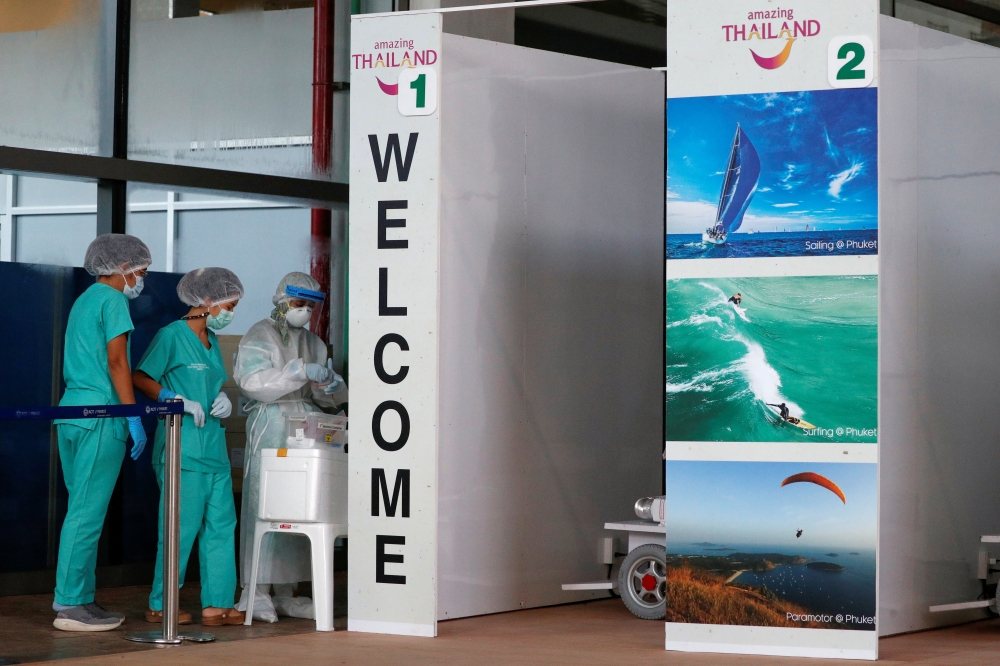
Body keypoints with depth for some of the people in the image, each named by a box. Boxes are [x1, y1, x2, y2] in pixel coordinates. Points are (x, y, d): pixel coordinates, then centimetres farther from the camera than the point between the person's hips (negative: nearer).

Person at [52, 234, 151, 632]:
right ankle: (70, 604, -6)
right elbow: (116, 361, -13)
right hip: (101, 414, -9)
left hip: (72, 412, 9)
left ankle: (78, 598, 14)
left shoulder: (84, 300, 21)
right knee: (87, 513, -7)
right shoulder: (112, 299, -7)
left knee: (82, 510, 12)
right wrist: (134, 417, -12)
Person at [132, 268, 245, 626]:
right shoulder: (172, 335, -7)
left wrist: (223, 399, 6)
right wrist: (179, 401, -17)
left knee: (221, 523, 6)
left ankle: (217, 603, 10)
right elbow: (140, 378, -10)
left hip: (213, 445, 9)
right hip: (182, 446, -9)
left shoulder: (211, 340, 17)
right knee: (182, 526, -6)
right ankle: (160, 605, 4)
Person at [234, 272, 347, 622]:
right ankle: (254, 592, -7)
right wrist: (301, 371, -20)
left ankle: (285, 593, 9)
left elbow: (328, 398, 17)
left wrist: (329, 383, -6)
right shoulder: (259, 337, 1)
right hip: (269, 427, -6)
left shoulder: (313, 342, 19)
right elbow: (255, 382, -14)